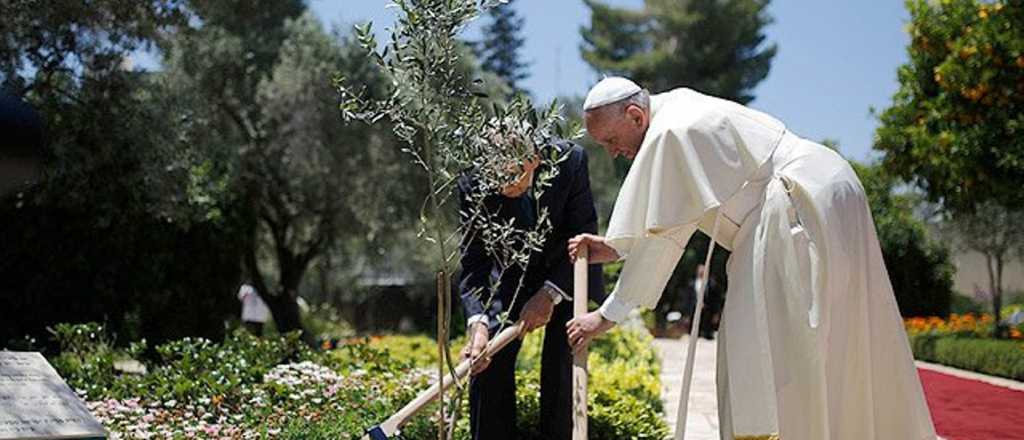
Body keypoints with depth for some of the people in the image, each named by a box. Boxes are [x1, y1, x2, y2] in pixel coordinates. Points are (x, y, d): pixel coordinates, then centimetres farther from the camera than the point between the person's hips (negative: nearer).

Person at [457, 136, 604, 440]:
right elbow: (473, 263, -23)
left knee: (560, 364, -13)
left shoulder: (570, 160, -30)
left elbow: (584, 236, -24)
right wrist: (478, 324, -39)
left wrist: (551, 293, -35)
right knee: (488, 363, -6)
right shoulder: (473, 184, -26)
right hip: (515, 275, 2)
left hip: (568, 274, -2)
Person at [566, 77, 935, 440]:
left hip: (806, 209, -11)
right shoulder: (678, 108, 13)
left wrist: (608, 314, -11)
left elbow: (663, 235, -16)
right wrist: (614, 248, 9)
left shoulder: (670, 134, -18)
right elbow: (669, 217, 18)